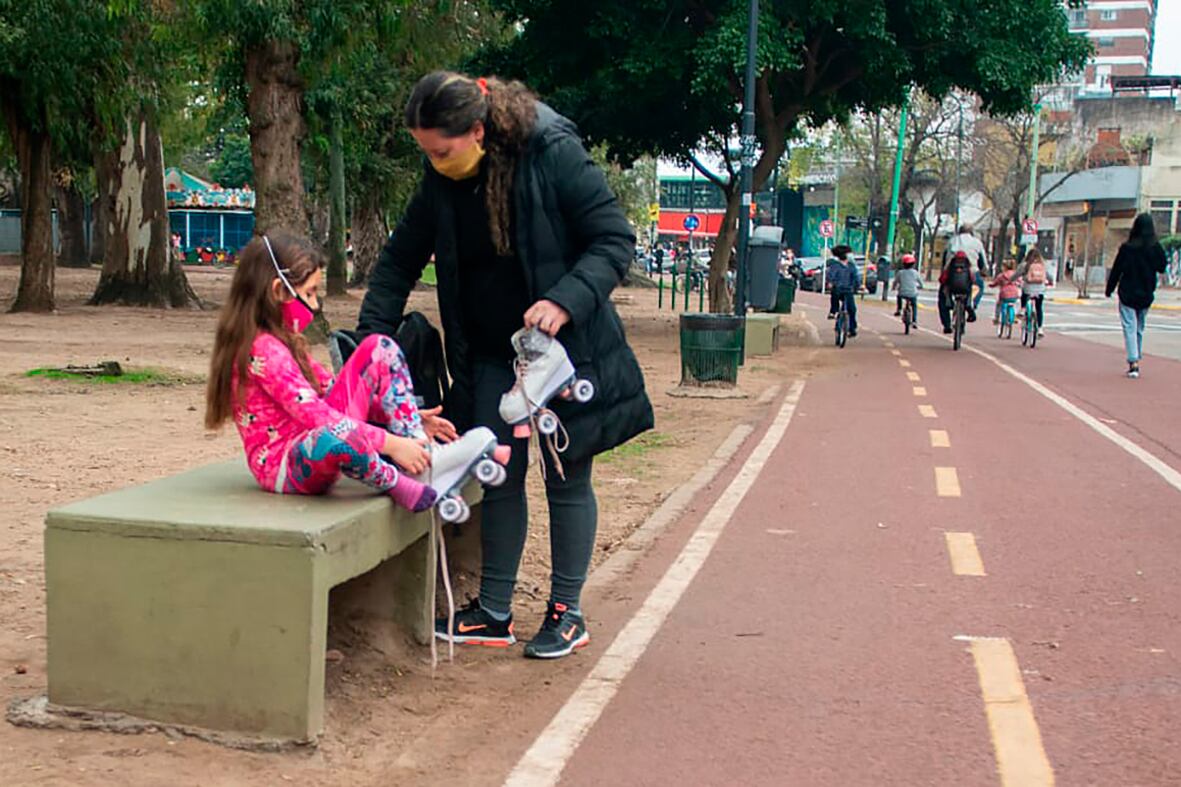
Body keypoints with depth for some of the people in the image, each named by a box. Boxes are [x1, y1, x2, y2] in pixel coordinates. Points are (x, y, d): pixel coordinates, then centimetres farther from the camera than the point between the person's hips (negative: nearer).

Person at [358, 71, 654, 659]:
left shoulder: (555, 155, -19)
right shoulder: (440, 182, -3)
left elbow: (615, 239, -17)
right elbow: (400, 259, 6)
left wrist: (565, 301, -31)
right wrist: (371, 334, -4)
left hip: (567, 346, -5)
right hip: (492, 354, 5)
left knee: (567, 477, 5)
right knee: (499, 476, 8)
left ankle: (567, 612, 19)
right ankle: (493, 614, 19)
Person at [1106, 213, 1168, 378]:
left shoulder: (1127, 248, -11)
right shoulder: (1156, 248, -6)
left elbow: (1116, 270, -5)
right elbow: (1162, 267, 7)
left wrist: (1109, 289, 5)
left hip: (1128, 295, -3)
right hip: (1146, 296, 3)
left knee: (1130, 328, -3)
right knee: (1140, 328, 17)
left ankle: (1134, 363, -15)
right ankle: (1136, 359, 22)